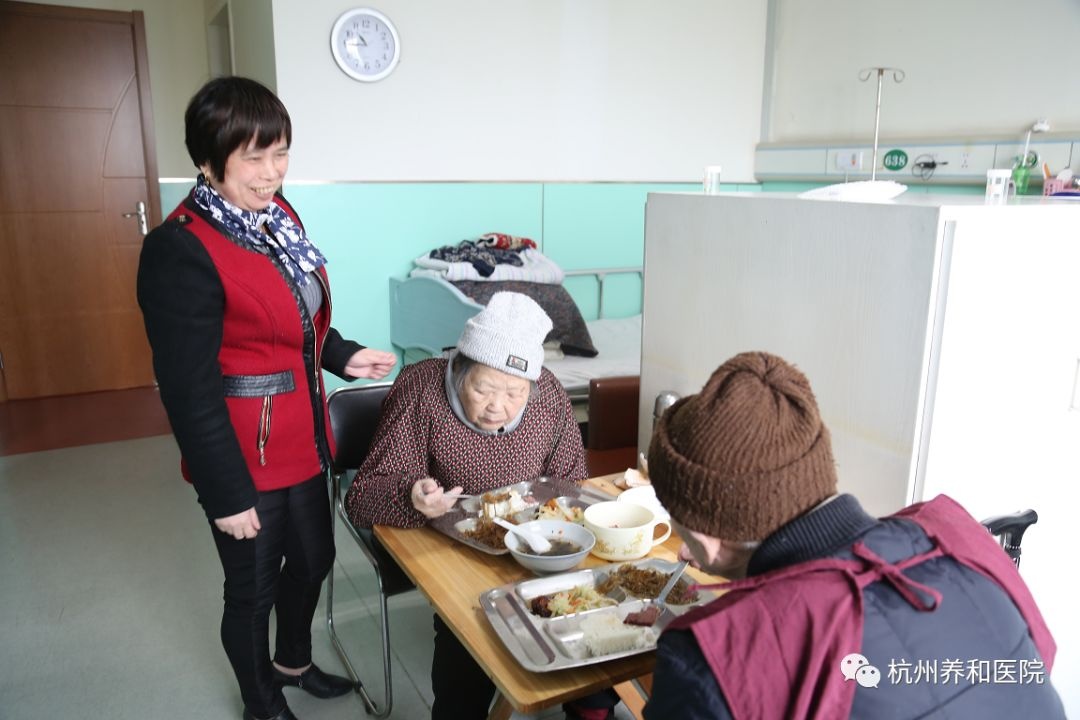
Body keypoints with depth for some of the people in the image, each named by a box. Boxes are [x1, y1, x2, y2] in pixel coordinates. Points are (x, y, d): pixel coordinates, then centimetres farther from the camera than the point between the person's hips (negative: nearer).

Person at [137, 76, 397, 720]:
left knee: (313, 558, 23)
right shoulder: (181, 250, -21)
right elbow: (188, 388, -20)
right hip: (245, 453, -7)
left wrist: (343, 355, 2)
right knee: (254, 586, 14)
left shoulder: (277, 213, 2)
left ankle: (293, 661, 52)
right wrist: (227, 495, -16)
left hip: (304, 438, 7)